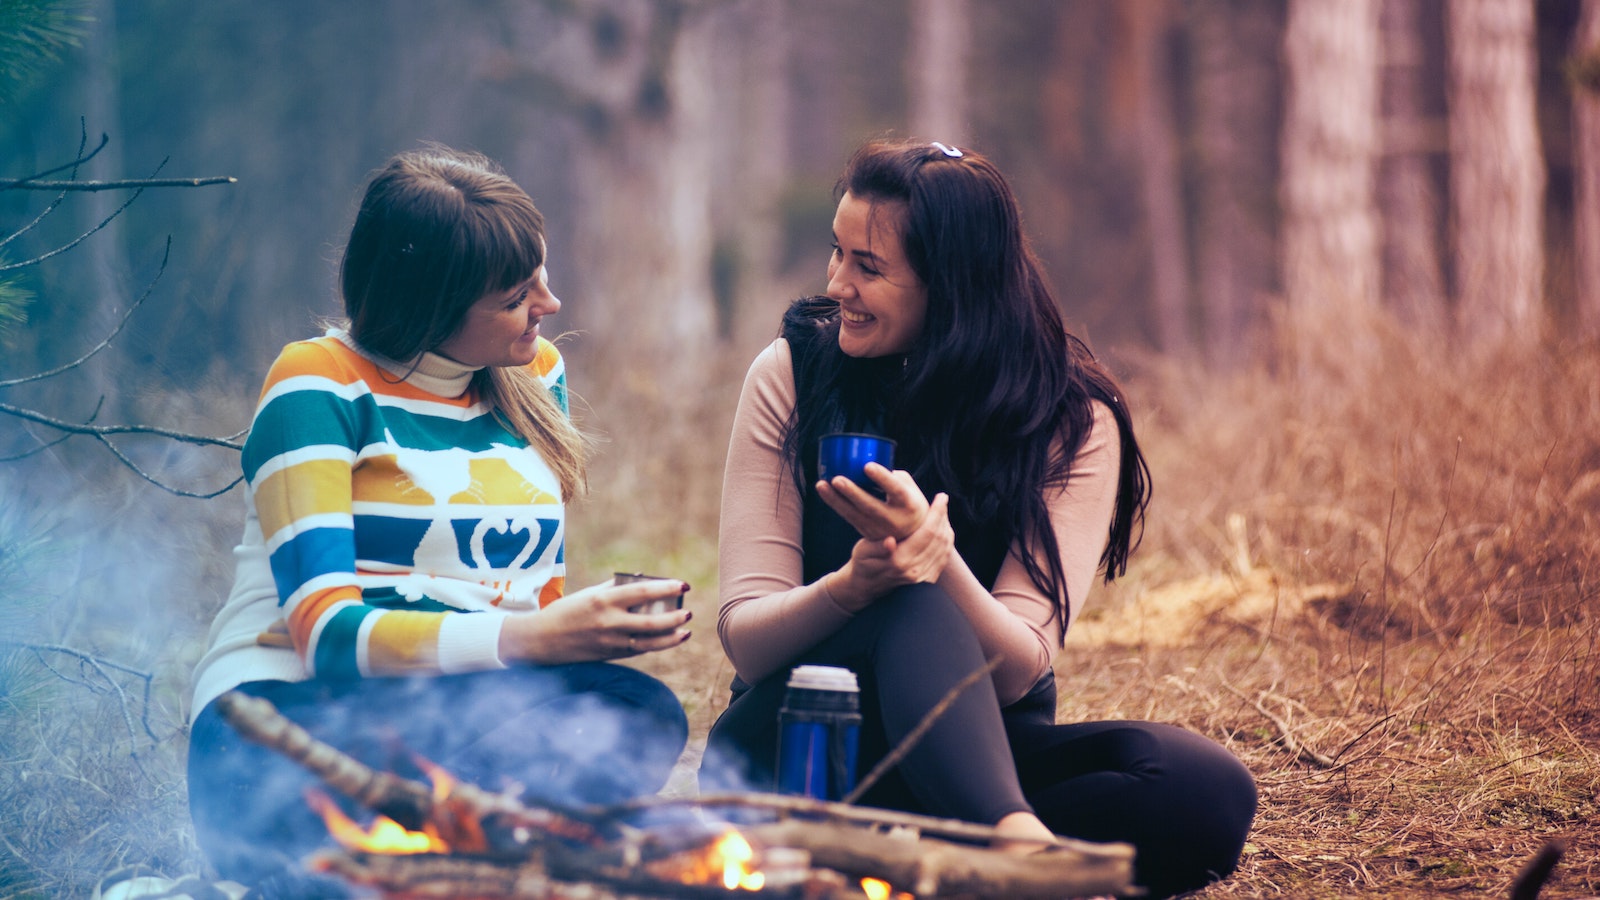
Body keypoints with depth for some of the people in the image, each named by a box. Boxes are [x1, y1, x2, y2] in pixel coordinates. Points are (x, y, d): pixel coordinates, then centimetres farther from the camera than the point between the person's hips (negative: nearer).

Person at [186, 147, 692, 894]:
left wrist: (595, 626, -7)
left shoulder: (534, 372, 15)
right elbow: (327, 630, -16)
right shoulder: (320, 387, -5)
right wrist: (532, 638, -28)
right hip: (287, 721, -6)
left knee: (640, 716, -28)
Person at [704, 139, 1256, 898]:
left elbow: (1016, 672, -15)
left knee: (1209, 792, -27)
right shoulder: (792, 373, -4)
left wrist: (939, 560, -35)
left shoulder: (1072, 422, -6)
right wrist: (851, 586, -31)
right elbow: (745, 640, -9)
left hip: (975, 750, 1)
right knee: (917, 610, -35)